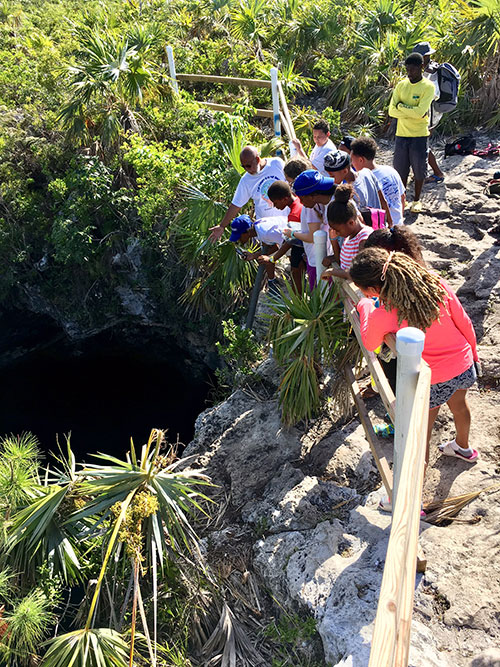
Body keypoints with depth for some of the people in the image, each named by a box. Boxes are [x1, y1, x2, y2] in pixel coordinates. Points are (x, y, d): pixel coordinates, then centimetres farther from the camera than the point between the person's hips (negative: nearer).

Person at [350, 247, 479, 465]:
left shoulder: (381, 317, -29)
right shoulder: (436, 283, -17)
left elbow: (369, 344, -5)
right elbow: (464, 323, -4)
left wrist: (365, 306, 7)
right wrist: (472, 352, 14)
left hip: (432, 381, -6)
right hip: (464, 365, 6)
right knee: (458, 405, 36)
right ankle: (463, 448, 64)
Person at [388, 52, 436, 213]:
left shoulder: (428, 87, -8)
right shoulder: (401, 85, 6)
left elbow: (420, 112, -20)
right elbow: (391, 111, -4)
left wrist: (400, 105, -9)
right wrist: (412, 113, -14)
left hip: (419, 135, -4)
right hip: (401, 134, 4)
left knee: (419, 169, 5)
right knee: (400, 168, 8)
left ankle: (417, 200, 20)